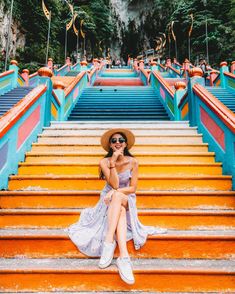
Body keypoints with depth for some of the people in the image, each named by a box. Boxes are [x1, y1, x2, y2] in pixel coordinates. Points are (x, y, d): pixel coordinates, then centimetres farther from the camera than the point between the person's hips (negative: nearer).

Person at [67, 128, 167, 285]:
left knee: (117, 196, -37)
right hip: (110, 199, 0)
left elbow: (133, 188, -8)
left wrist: (115, 192, -22)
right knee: (120, 210, -36)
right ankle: (124, 256, -49)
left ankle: (109, 241, -47)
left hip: (127, 199, 0)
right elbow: (114, 184, -19)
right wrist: (113, 162, -27)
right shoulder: (104, 162, -8)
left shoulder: (133, 162, -7)